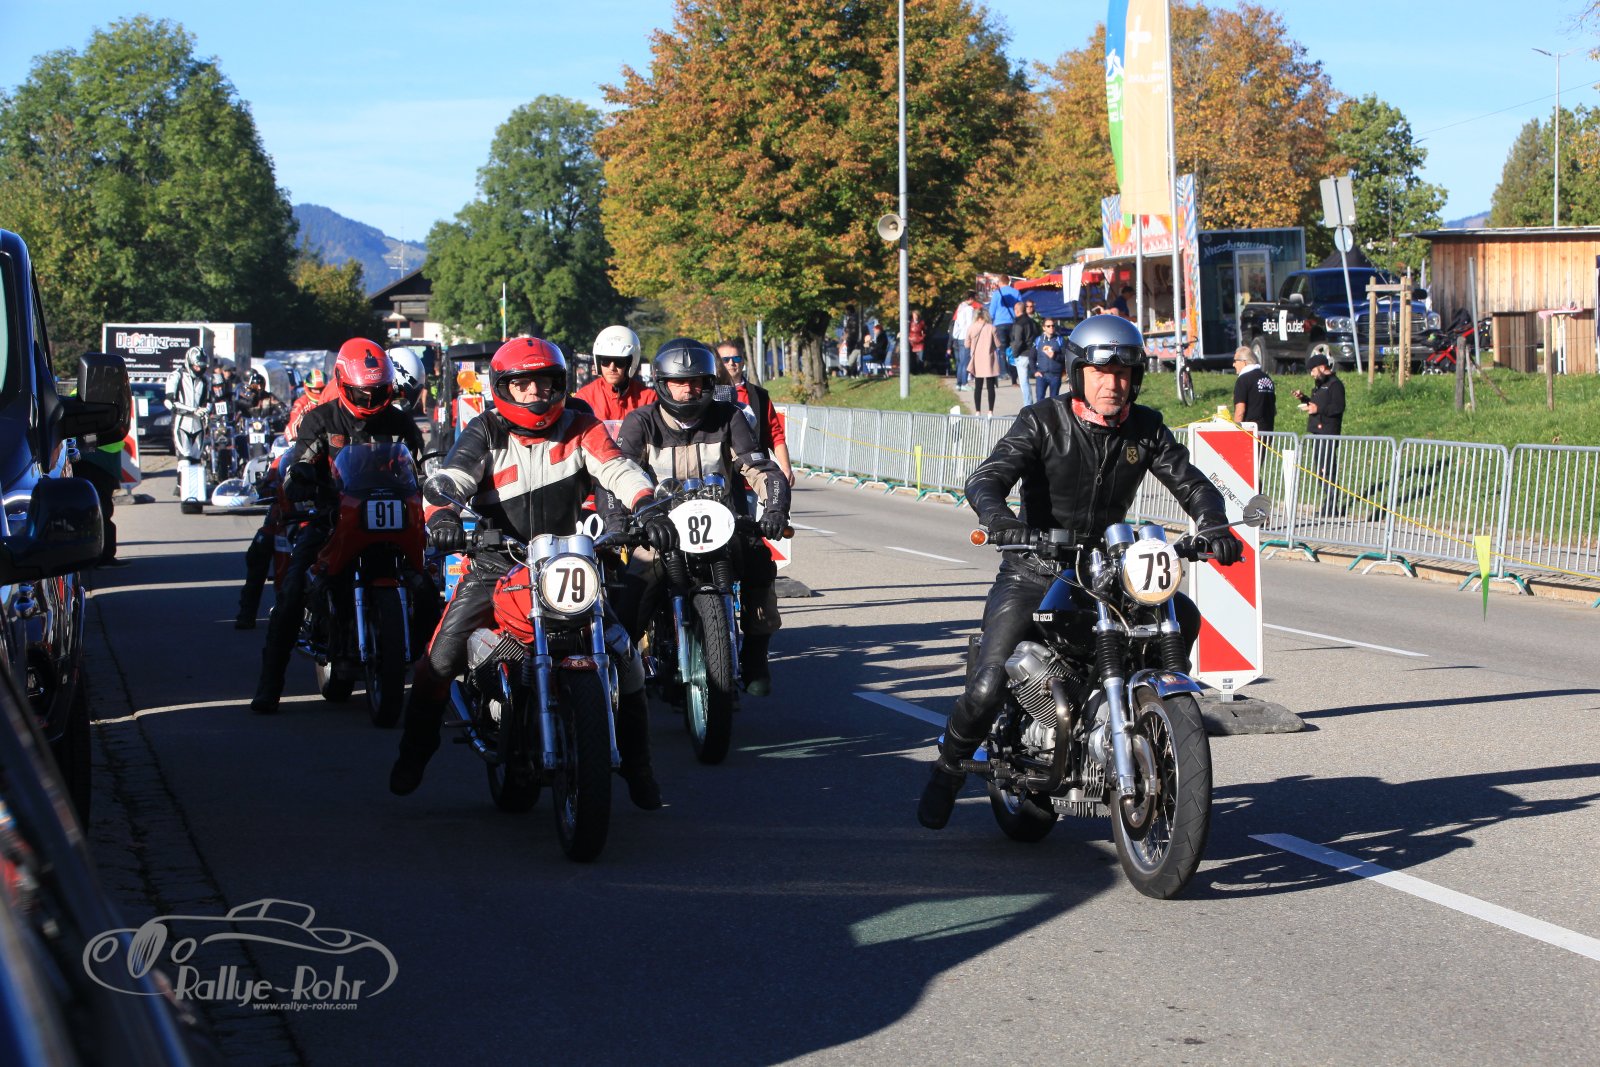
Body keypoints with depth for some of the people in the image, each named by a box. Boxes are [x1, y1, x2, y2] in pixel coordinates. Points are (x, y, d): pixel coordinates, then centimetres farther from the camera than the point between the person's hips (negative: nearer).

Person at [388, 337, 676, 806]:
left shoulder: (580, 428, 1)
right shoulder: (485, 433, -2)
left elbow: (618, 470, -11)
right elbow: (450, 477, -16)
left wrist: (648, 509, -31)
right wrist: (442, 514, -39)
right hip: (495, 564, -1)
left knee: (622, 654, -9)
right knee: (442, 656, -13)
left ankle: (637, 766, 5)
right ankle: (414, 750, 11)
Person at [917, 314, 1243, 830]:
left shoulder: (1146, 428, 0)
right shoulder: (1041, 422, -12)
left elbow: (1192, 483, -1)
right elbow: (985, 480, -22)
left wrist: (1214, 527, -24)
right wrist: (999, 518, -46)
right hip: (1034, 571, -4)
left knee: (1183, 615, -20)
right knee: (989, 686, -16)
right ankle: (947, 772, 10)